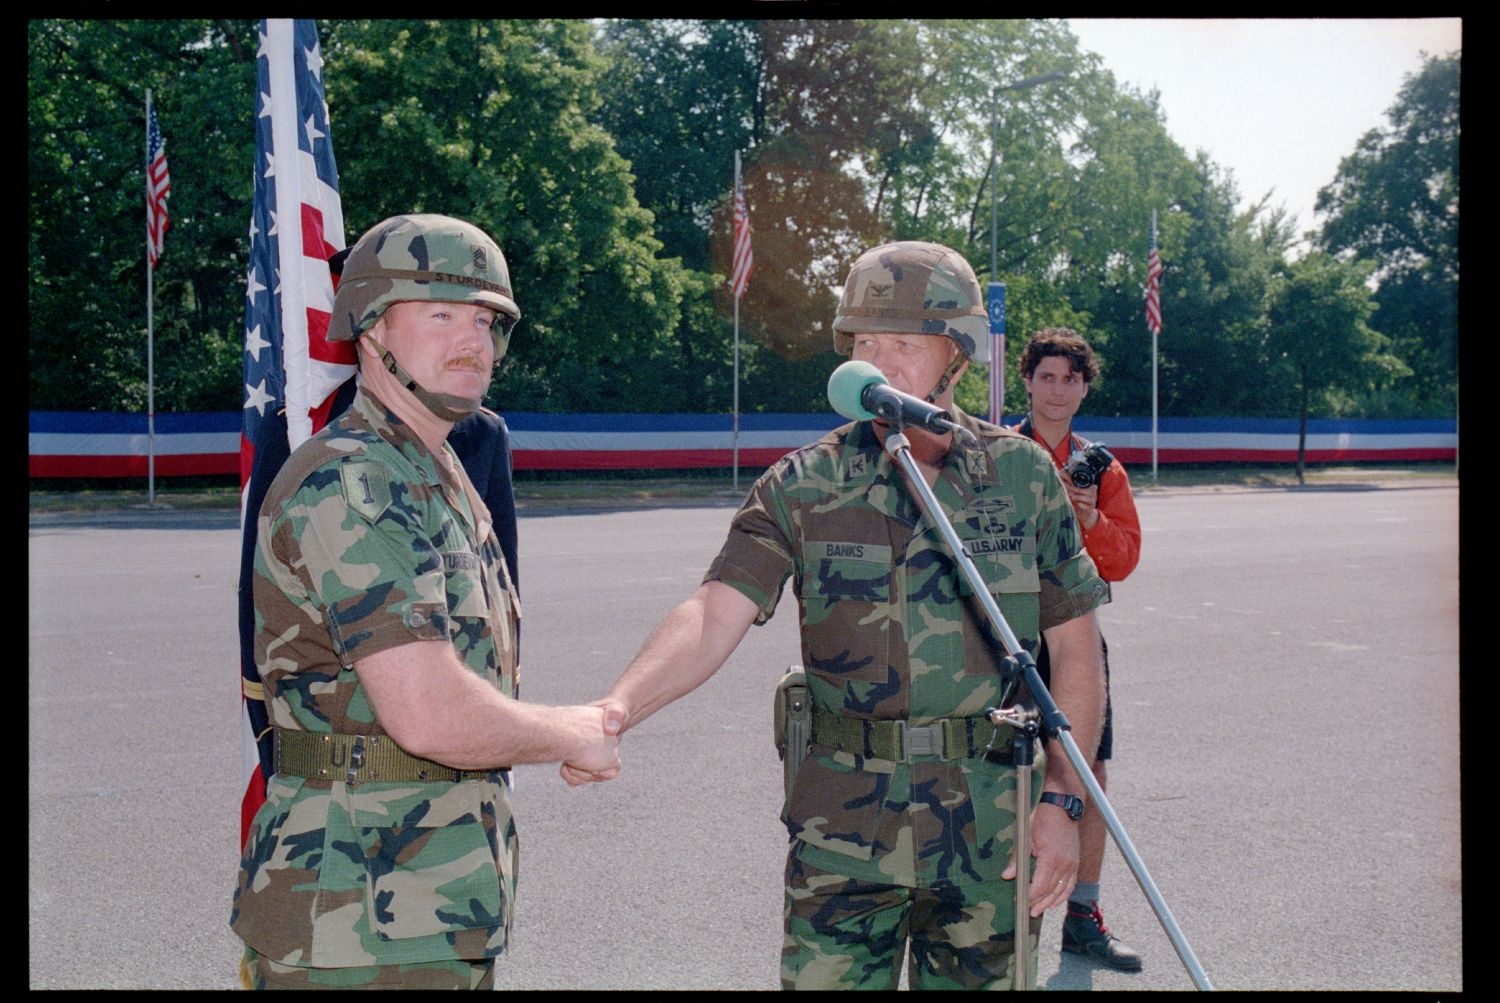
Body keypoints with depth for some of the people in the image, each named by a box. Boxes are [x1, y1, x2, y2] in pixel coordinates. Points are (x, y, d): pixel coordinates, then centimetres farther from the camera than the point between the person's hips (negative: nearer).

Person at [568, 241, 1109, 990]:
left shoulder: (1024, 476, 1)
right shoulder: (804, 487, -2)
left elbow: (1076, 648, 5)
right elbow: (714, 615, -14)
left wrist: (1061, 798, -2)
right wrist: (617, 706, -31)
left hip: (991, 833, 1)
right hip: (842, 833, -1)